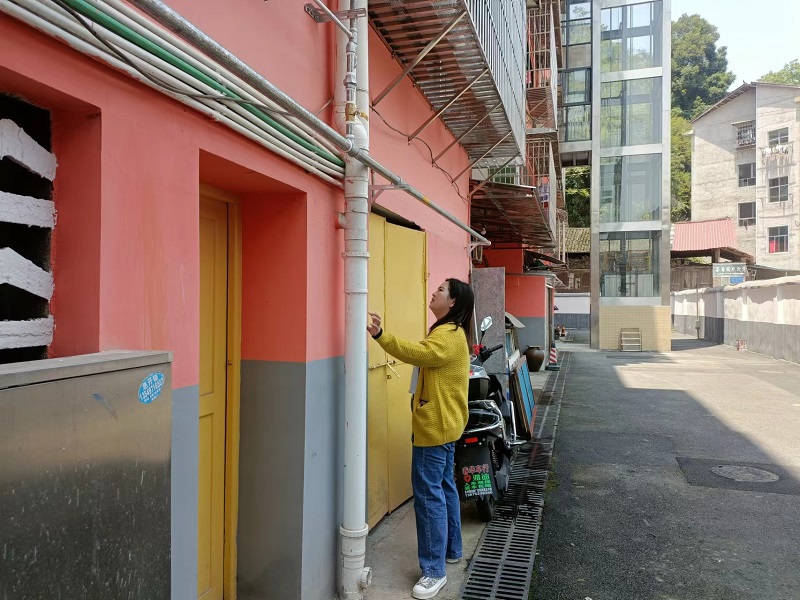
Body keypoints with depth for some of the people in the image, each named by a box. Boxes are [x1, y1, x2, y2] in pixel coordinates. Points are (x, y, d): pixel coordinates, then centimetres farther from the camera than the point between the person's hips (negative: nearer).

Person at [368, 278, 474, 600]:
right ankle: (451, 549, 32)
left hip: (435, 426, -11)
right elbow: (425, 357, 12)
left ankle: (434, 570, 1)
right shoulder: (450, 332, 16)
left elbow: (418, 353, -37)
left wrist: (380, 335, -47)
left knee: (429, 494, -7)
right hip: (443, 424, 11)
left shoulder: (449, 335, -19)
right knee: (444, 488, 19)